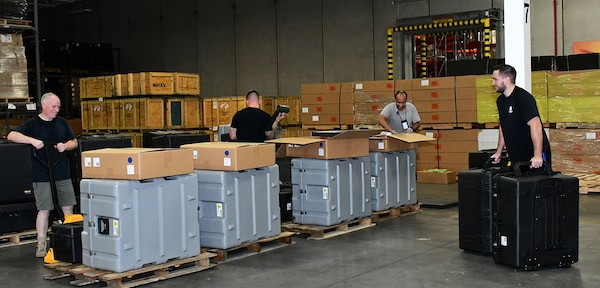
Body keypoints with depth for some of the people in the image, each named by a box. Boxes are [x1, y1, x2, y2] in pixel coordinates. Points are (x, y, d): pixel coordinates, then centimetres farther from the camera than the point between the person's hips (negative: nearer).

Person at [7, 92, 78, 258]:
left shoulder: (62, 123, 10)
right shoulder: (32, 124, -4)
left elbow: (74, 142, 15)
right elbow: (11, 135, -16)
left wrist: (65, 146, -7)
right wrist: (32, 140, -29)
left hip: (62, 174, 4)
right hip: (42, 176, -4)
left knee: (68, 208, 8)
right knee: (44, 210, -2)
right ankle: (41, 244, 6)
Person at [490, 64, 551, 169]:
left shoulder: (523, 98, -15)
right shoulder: (500, 100, 11)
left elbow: (535, 125, -24)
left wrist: (537, 155, -31)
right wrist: (498, 152, 17)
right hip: (516, 156, 8)